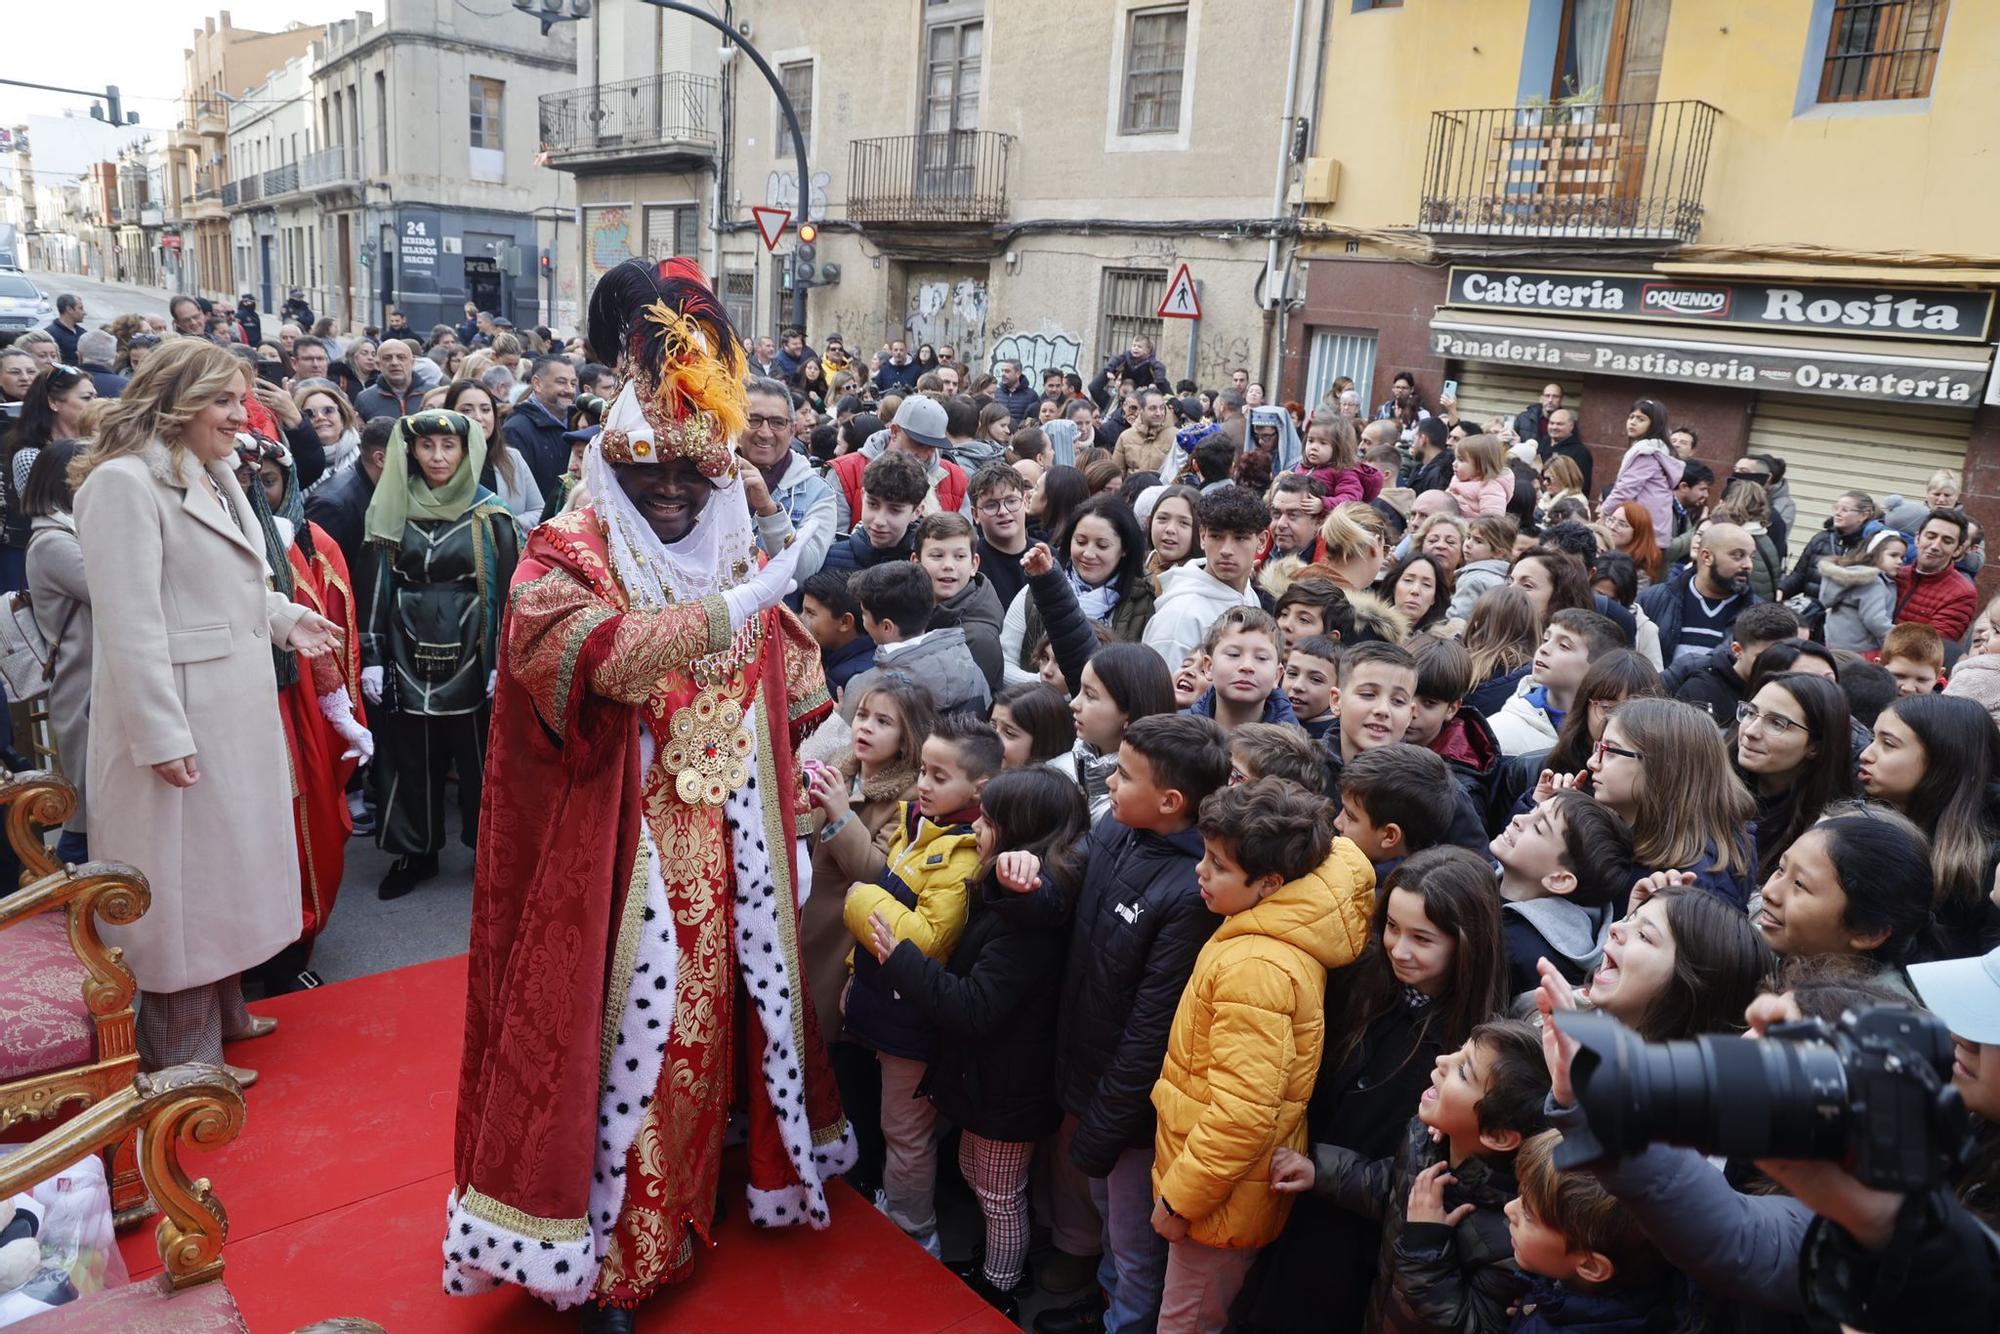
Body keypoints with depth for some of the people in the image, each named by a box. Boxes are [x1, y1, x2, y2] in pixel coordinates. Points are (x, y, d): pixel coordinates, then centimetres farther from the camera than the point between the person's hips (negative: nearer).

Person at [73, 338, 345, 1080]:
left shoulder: (217, 478, 14)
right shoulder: (124, 482, -16)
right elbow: (130, 622, -22)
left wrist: (287, 620, 8)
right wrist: (161, 735, -24)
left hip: (238, 707, 9)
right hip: (177, 716, -9)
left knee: (225, 858, 18)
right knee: (181, 874, 1)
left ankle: (222, 1009, 34)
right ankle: (182, 1048, 15)